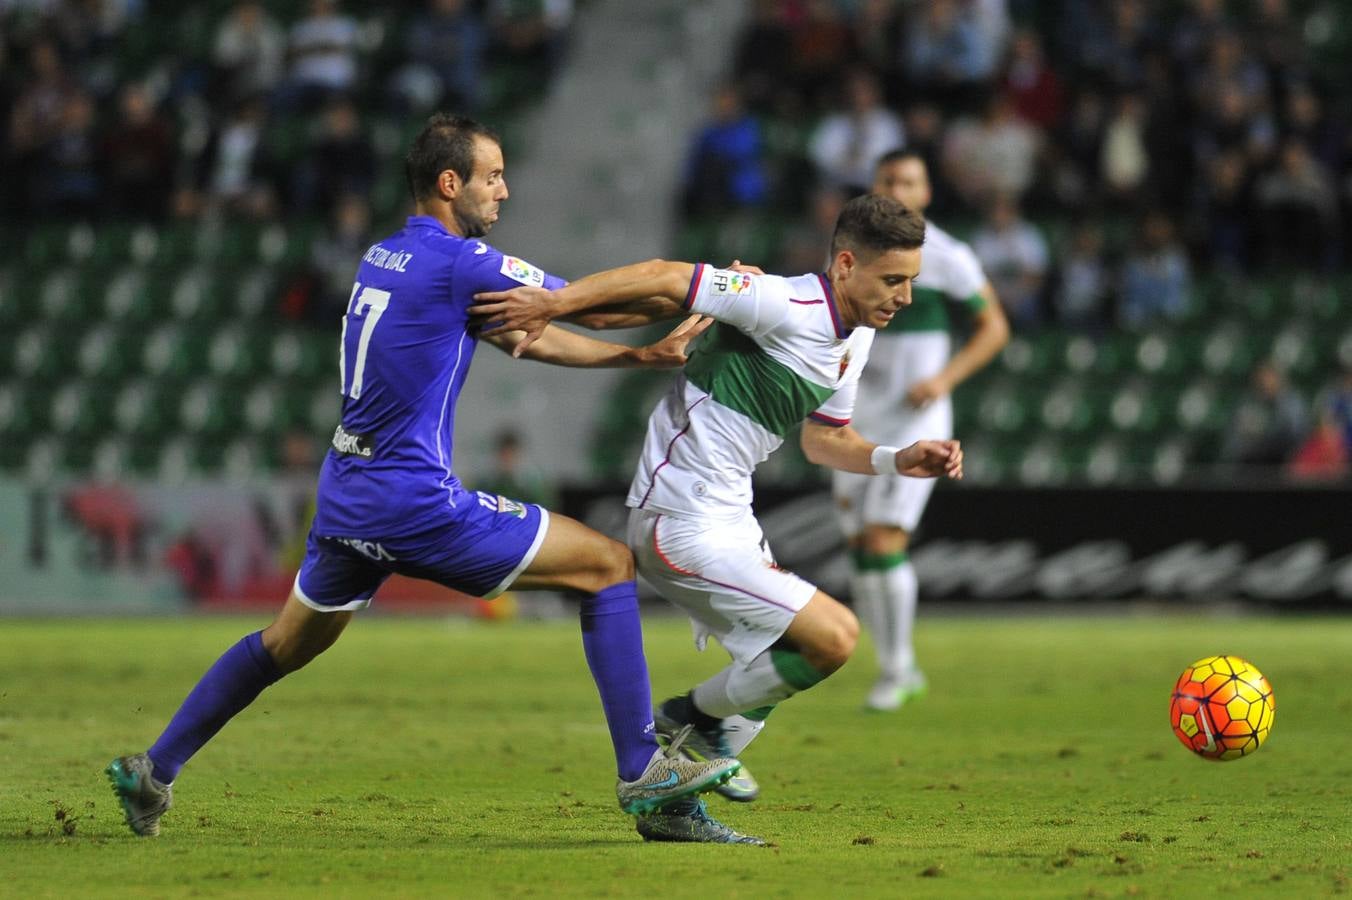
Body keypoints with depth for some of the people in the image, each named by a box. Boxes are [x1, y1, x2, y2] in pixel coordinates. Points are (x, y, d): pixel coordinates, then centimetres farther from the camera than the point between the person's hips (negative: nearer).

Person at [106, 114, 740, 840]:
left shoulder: (381, 257, 13)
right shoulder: (458, 262, -13)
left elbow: (525, 337, 15)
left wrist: (641, 356, 10)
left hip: (345, 500, 8)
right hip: (416, 502, -8)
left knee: (289, 642, 28)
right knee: (608, 566, 0)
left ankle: (153, 770, 34)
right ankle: (642, 772, -2)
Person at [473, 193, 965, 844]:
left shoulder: (855, 338, 10)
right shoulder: (786, 307, -20)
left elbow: (825, 441, 23)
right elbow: (665, 277, -21)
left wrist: (899, 460, 7)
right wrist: (552, 303, -26)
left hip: (729, 517, 10)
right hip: (683, 525, -10)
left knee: (789, 661, 16)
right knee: (833, 637, -14)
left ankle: (672, 807, 23)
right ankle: (695, 718, 8)